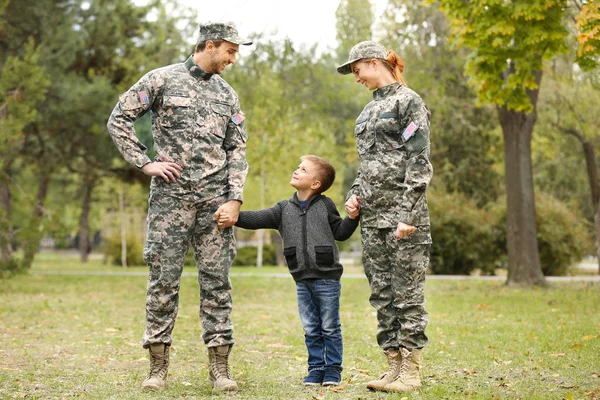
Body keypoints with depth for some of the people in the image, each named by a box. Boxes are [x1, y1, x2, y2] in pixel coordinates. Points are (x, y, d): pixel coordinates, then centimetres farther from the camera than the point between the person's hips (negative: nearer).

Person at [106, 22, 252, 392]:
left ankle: (219, 365, 5)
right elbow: (119, 119, 1)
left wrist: (235, 199, -1)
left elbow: (237, 150, 11)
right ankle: (158, 366, 6)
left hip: (215, 198, 3)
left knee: (217, 280, 1)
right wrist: (145, 163, -6)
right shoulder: (162, 80, 1)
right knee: (164, 280, -2)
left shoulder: (228, 94, 14)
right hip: (171, 195, -3)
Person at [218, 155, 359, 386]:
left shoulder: (325, 205, 0)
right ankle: (316, 368, 19)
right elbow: (258, 219, -4)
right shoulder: (284, 209, 7)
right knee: (311, 329, 9)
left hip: (327, 278, -4)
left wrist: (352, 218, -10)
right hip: (302, 280, 4)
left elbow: (340, 232, 7)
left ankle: (333, 369, 12)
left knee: (330, 328, 2)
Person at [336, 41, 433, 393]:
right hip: (372, 215, 8)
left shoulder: (408, 102, -5)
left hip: (402, 211, -8)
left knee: (407, 291, -4)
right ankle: (395, 365, 13)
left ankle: (411, 371, 0)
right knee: (382, 293, 7)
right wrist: (354, 195, 7)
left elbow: (419, 162, -12)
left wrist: (407, 215, -19)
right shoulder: (370, 109, 19)